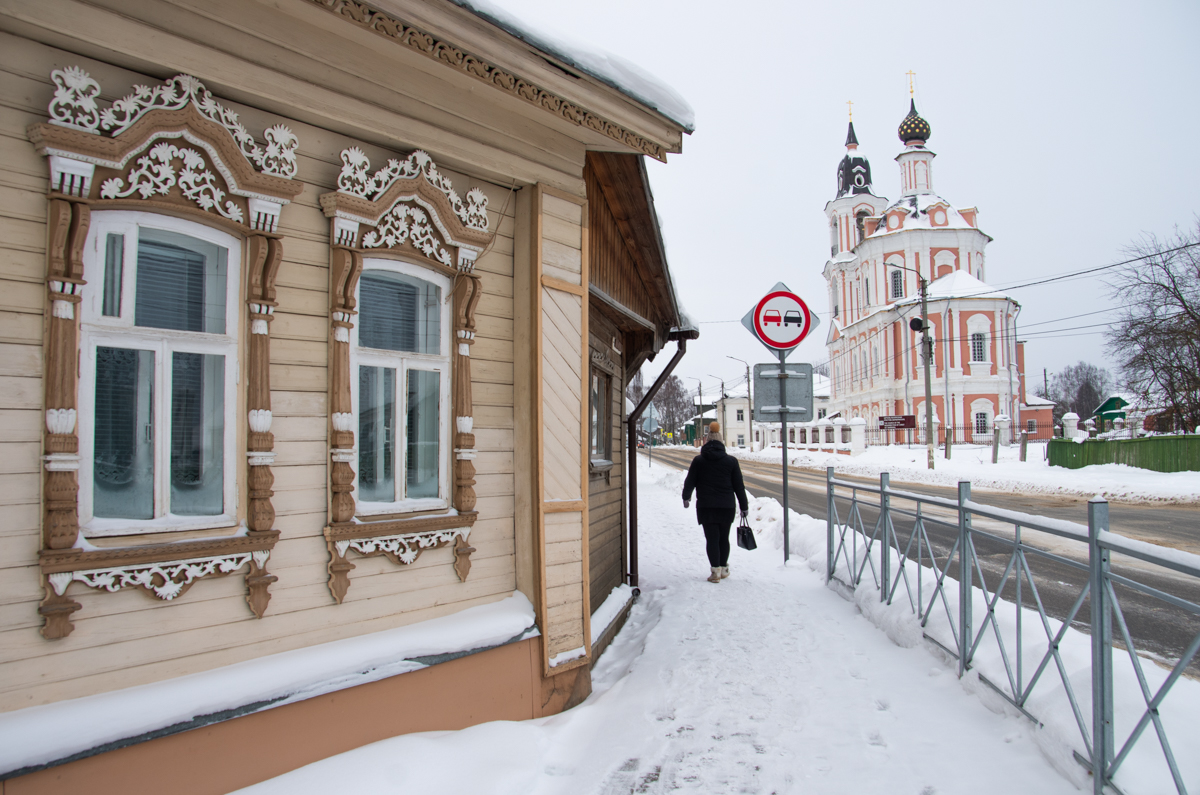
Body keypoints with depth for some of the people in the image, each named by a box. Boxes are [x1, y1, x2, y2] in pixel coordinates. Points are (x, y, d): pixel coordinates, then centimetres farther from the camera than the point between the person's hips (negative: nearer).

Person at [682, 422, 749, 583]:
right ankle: (724, 568, 22)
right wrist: (744, 506, 9)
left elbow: (690, 481, 6)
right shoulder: (731, 461, 2)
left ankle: (716, 570, -5)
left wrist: (686, 497, 17)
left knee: (711, 538, 0)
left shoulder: (698, 461, 1)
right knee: (724, 537, 13)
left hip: (706, 506, -1)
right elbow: (739, 485, 4)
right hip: (726, 506, 1)